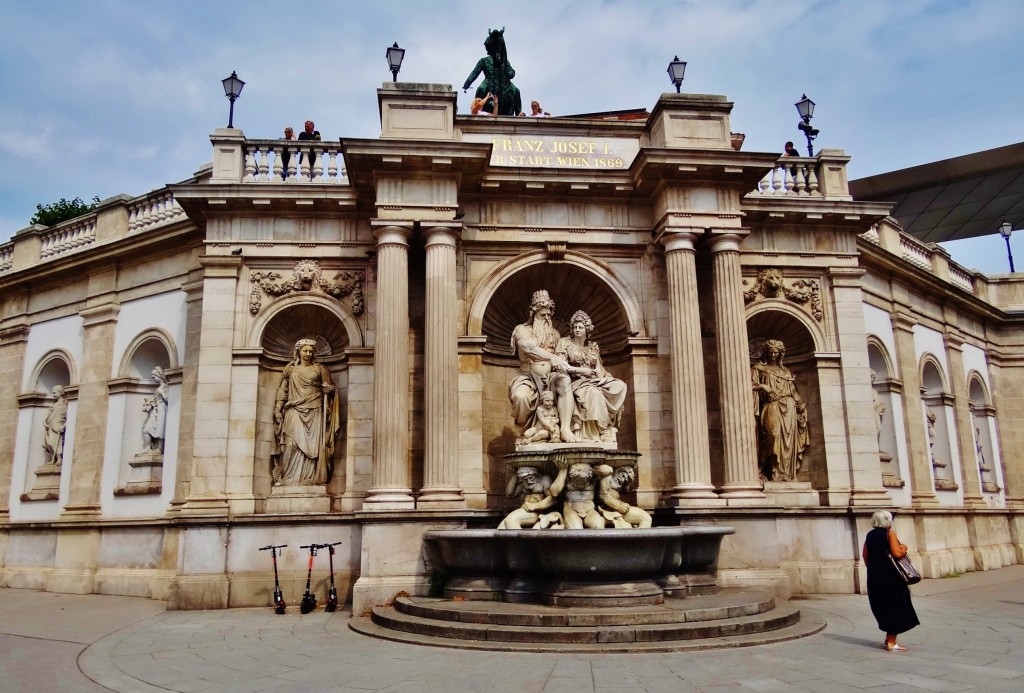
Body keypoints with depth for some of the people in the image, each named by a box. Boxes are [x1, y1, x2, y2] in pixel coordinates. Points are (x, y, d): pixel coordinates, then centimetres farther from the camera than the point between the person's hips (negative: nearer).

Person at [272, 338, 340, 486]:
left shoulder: (319, 368, 11)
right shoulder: (290, 368, 10)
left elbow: (329, 387, 15)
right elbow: (282, 390, 9)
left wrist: (328, 388, -9)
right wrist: (278, 410, 2)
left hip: (314, 411, 1)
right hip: (295, 411, -1)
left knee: (313, 444, -5)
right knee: (293, 443, -12)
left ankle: (311, 478, -3)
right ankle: (288, 477, -10)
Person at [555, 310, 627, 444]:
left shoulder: (593, 346, 20)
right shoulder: (564, 343, 7)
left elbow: (599, 368, 15)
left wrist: (603, 377, -8)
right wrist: (581, 370, -11)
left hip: (593, 381, 5)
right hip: (575, 382, -5)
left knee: (620, 386, -22)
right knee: (594, 392, -38)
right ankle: (604, 433, -36)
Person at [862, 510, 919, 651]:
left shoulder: (869, 536, 9)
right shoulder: (890, 534, -8)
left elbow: (865, 555, 9)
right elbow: (897, 553, -18)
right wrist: (904, 548, 2)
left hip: (874, 577, 6)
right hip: (890, 576, -6)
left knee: (883, 607, 17)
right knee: (895, 607, 3)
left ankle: (889, 638, 24)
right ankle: (891, 643, 3)